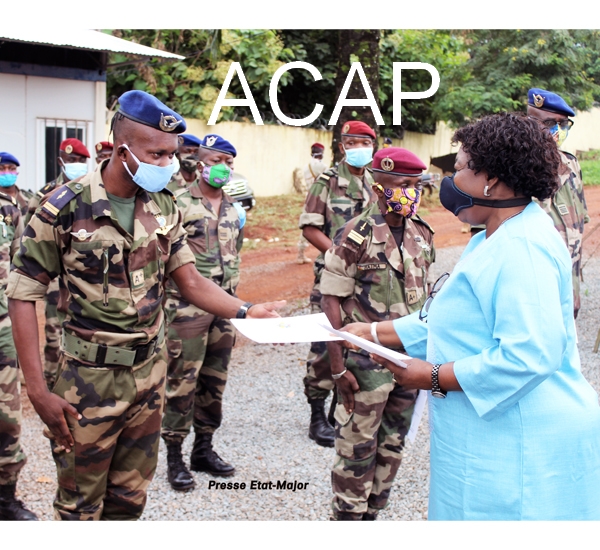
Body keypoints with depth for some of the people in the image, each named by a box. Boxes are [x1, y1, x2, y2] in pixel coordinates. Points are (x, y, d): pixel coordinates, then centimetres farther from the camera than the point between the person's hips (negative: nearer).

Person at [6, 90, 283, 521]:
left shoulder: (163, 206, 0)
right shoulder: (66, 208, -16)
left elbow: (190, 280, 3)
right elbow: (23, 296, -12)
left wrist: (245, 311, -16)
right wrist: (39, 391, -17)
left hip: (150, 370, 5)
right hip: (92, 377, -5)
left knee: (130, 498, 17)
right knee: (82, 503, 9)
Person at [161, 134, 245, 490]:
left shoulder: (234, 209, 13)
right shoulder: (180, 203, -8)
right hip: (188, 306, -6)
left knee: (215, 381, 12)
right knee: (182, 382, -3)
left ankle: (204, 450, 24)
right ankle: (175, 457, 7)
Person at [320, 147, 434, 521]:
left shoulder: (422, 234, 6)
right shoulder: (358, 235, -13)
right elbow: (331, 300, -13)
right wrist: (338, 366, -16)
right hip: (366, 359, -6)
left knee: (393, 443, 15)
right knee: (358, 446, 3)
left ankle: (373, 513, 29)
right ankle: (347, 516, 18)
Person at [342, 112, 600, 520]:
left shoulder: (522, 249, -22)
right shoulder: (496, 240, 14)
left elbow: (529, 355, -30)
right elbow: (454, 321, 19)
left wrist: (434, 376, -20)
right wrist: (374, 333, 13)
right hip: (492, 438, 10)